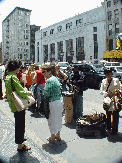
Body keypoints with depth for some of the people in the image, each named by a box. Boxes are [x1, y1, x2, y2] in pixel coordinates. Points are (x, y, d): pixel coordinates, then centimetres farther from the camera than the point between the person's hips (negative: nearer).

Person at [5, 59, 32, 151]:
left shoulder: (7, 77, 9)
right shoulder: (13, 77, -22)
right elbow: (20, 91, -25)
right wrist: (28, 93, -6)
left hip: (14, 104, 10)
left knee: (19, 124, 25)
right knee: (20, 124, 2)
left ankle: (20, 137, 45)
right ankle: (20, 145, 13)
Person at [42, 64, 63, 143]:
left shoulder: (49, 80, -19)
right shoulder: (55, 78, 8)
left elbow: (47, 93, -21)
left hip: (54, 102, -9)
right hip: (60, 100, 9)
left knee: (52, 120, 7)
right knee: (58, 118, 20)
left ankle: (52, 138, 23)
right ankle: (58, 135, 37)